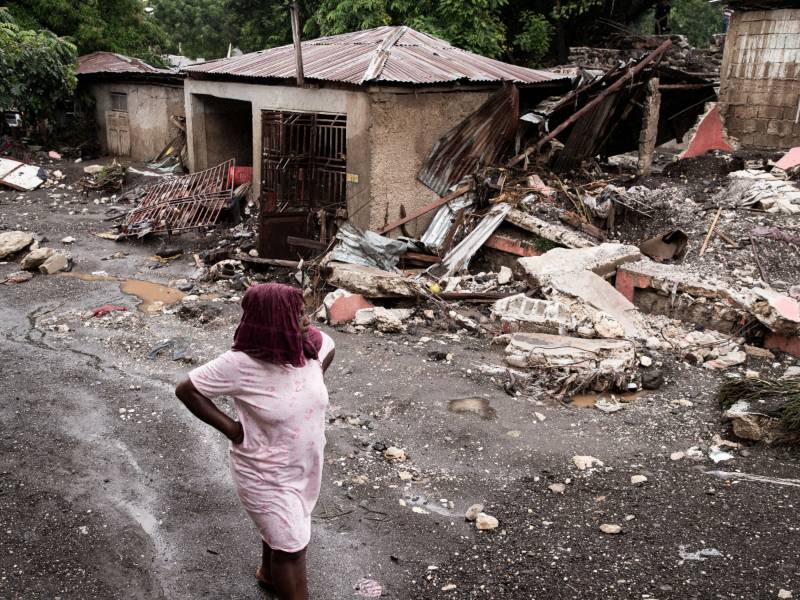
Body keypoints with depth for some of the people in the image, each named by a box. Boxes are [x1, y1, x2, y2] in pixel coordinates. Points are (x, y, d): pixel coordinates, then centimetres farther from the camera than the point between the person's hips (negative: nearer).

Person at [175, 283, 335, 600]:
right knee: (292, 547, 6)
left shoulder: (311, 344, -16)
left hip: (306, 464, 6)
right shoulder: (240, 364, -30)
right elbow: (186, 390, -19)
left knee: (279, 526, 30)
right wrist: (231, 428, -19)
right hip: (267, 475, -6)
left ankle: (268, 571, 59)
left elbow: (330, 348, 9)